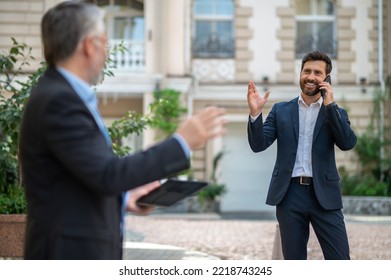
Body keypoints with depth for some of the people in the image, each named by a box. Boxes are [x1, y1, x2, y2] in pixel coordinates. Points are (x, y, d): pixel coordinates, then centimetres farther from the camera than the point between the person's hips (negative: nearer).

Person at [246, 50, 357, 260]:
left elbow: (348, 143, -8)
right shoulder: (281, 110, 11)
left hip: (324, 195, 0)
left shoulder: (336, 112, 10)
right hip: (290, 194, 1)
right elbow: (258, 145, 2)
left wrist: (330, 106, -12)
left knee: (340, 261, -4)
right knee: (293, 260, 7)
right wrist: (255, 113, -14)